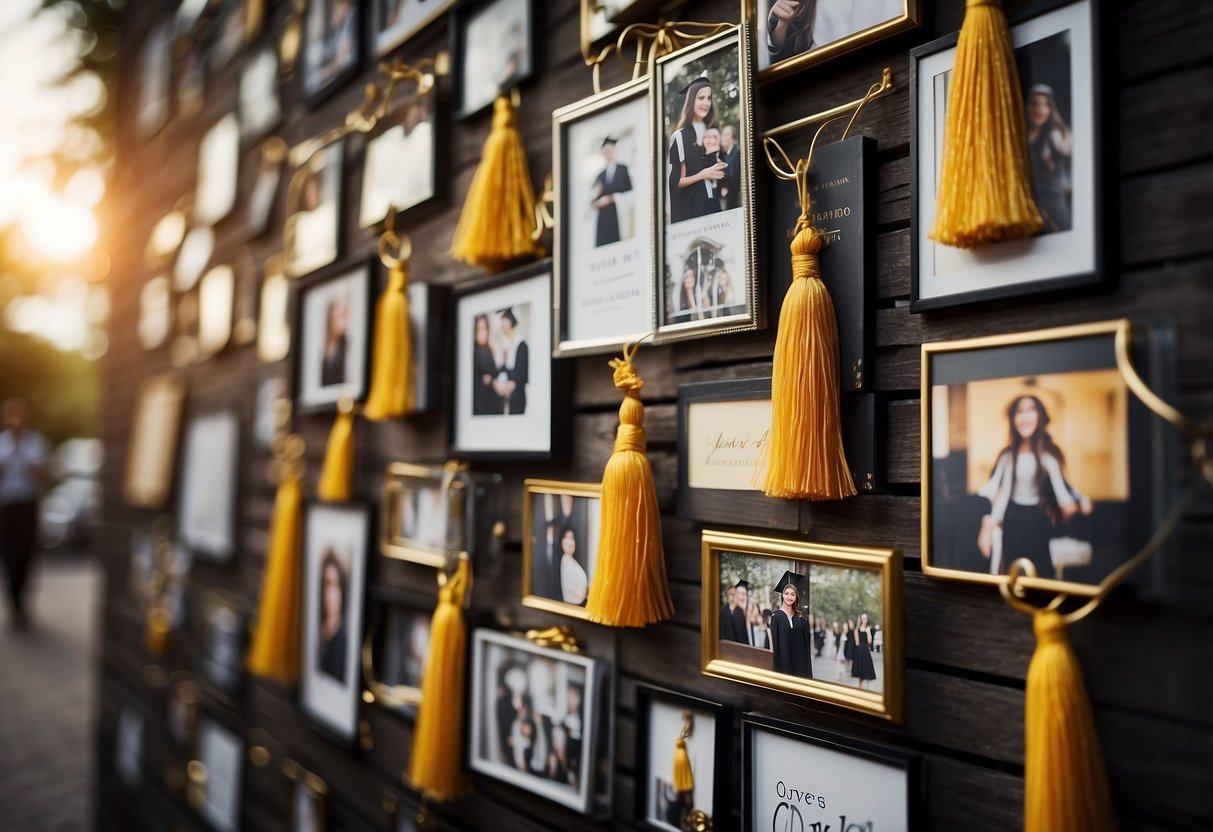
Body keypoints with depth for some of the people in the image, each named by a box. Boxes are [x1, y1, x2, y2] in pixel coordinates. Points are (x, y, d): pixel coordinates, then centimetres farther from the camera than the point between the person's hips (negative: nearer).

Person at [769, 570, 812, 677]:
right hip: (783, 660, -3)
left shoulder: (800, 617, 8)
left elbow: (806, 640, 9)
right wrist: (775, 663, -11)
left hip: (799, 660, 3)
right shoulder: (776, 616, -3)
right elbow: (773, 641, -5)